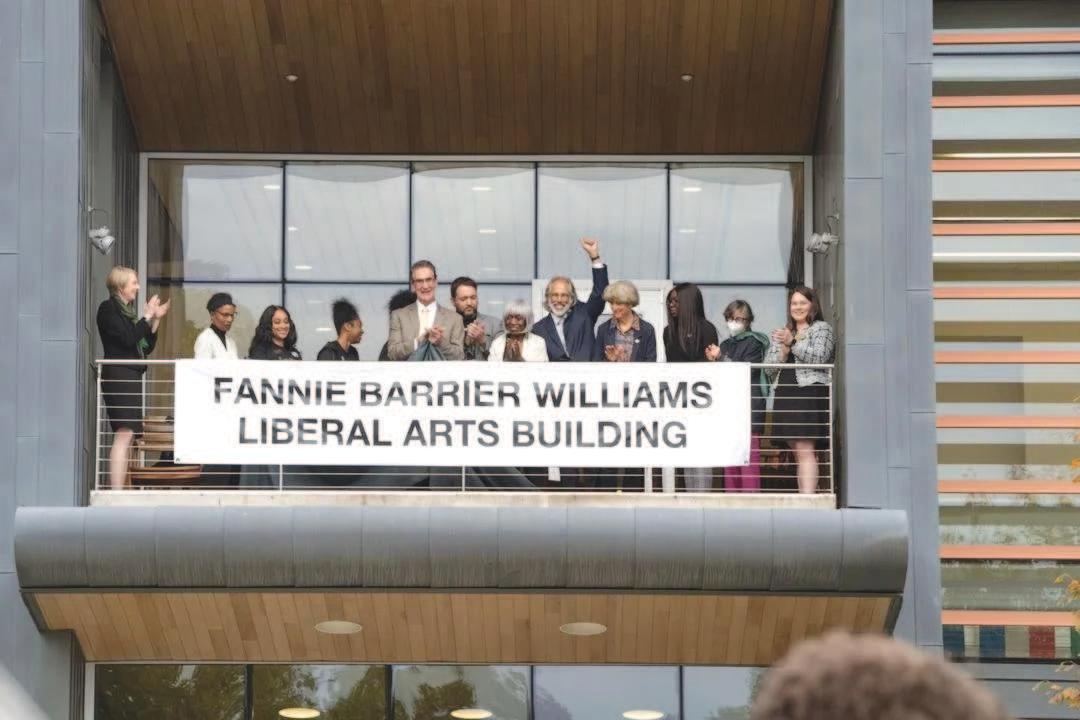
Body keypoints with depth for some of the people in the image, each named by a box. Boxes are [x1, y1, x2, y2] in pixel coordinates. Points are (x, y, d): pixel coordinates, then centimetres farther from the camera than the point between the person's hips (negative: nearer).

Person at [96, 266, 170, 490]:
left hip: (131, 377, 9)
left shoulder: (127, 311, 21)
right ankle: (116, 491, -23)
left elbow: (146, 347, 20)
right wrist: (147, 317, -6)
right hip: (118, 376, -9)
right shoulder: (108, 308, -3)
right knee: (124, 433, -17)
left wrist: (156, 320, 11)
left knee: (127, 436, 5)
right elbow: (128, 339, -15)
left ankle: (117, 490, 3)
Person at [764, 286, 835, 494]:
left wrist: (793, 342, -15)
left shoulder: (822, 328, 6)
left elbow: (819, 357, -10)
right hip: (786, 395, 6)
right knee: (798, 454, 4)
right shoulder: (781, 333, 23)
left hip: (810, 392, -6)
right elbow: (769, 368, 14)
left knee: (805, 450, -16)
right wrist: (784, 349, -3)